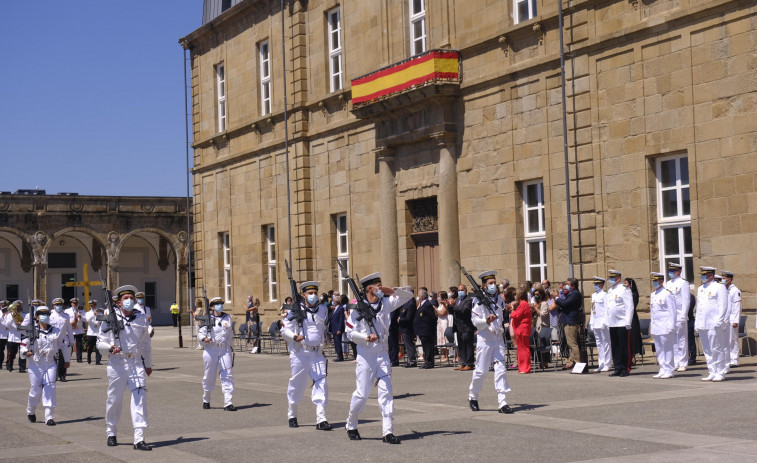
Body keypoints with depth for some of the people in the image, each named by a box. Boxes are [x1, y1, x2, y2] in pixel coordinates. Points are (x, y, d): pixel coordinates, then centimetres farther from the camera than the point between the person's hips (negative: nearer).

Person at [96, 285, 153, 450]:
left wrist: (148, 365, 25)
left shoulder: (141, 318, 9)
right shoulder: (111, 318, 0)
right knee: (114, 399, 8)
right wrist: (110, 348, -18)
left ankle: (139, 439, -11)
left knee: (140, 398, -9)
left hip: (136, 363, 2)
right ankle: (111, 433, 29)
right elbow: (100, 342, 3)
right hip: (117, 364, -2)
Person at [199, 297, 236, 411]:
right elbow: (200, 332, -2)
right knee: (209, 376, 7)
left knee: (227, 375, -7)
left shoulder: (227, 318, 11)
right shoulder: (208, 319, -1)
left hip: (225, 350, 2)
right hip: (211, 350, -2)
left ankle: (228, 403, -8)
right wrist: (204, 338, -22)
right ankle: (206, 400, 29)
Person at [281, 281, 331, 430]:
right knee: (297, 384, 6)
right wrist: (295, 337, -22)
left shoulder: (323, 309, 9)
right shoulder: (296, 310, -5)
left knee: (321, 383, -8)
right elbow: (284, 330, -5)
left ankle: (321, 420, -10)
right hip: (300, 352, -3)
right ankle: (292, 416, 26)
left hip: (317, 353, 4)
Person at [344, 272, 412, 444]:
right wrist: (366, 338, -19)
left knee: (386, 392, -3)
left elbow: (408, 296, 7)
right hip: (365, 355, -3)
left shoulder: (386, 303, 6)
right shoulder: (358, 307, -5)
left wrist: (392, 291, -9)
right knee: (362, 394, 0)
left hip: (383, 354, 3)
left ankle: (388, 431, -2)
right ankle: (351, 426, 23)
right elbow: (349, 332, -5)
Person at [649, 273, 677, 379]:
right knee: (659, 350, 10)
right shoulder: (653, 295, 15)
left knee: (667, 349, -3)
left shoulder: (667, 294, -8)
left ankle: (669, 371, 2)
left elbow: (672, 311, -10)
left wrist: (671, 326, -14)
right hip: (656, 327, 8)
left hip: (665, 327, -8)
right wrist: (651, 325, 18)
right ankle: (663, 370, 16)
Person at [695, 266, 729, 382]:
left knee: (717, 349, -3)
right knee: (707, 350, 7)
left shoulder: (719, 287, -3)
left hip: (714, 324, -7)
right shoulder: (700, 289, 19)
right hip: (702, 325, 7)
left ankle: (720, 373, 3)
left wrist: (718, 321, -15)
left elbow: (723, 306, -8)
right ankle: (712, 373, 12)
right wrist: (697, 322, 16)